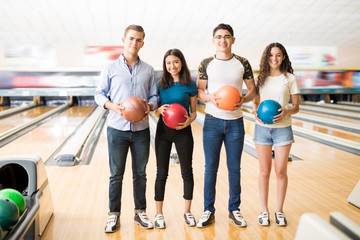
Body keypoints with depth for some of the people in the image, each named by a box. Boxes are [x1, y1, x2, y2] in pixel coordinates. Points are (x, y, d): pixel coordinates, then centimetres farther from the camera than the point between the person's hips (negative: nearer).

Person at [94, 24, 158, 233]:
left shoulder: (148, 70, 6)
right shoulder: (111, 68, 1)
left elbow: (155, 96, 9)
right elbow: (99, 94, 4)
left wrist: (150, 106, -13)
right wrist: (112, 105, -16)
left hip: (141, 130, 2)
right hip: (117, 129, -1)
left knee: (140, 174, 12)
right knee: (116, 175, 7)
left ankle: (140, 212, 26)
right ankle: (114, 215, 21)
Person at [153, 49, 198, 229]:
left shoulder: (190, 85, -1)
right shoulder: (160, 84, 3)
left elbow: (193, 112, 2)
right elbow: (155, 111, 7)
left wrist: (188, 121, -18)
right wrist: (160, 110, -15)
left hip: (183, 132, -1)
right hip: (163, 131, 1)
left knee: (187, 172, 7)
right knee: (161, 173, 6)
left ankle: (187, 211, 24)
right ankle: (159, 214, 19)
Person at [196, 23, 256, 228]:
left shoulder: (242, 63, 3)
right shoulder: (206, 64, 2)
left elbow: (253, 90, 7)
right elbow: (199, 91, 4)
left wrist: (243, 99, -14)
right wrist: (210, 98, -17)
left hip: (235, 122, 1)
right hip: (213, 121, 0)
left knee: (234, 169, 9)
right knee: (211, 168, 5)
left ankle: (234, 210, 24)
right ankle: (209, 211, 18)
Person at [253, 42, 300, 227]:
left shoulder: (290, 78, 1)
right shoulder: (261, 78, 5)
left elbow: (296, 107, 1)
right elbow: (255, 102, 8)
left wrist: (286, 111, -20)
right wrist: (255, 110, -14)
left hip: (283, 128, -1)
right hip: (262, 128, 1)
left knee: (281, 171, 3)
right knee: (264, 171, 7)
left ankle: (279, 210, 20)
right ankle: (264, 210, 20)